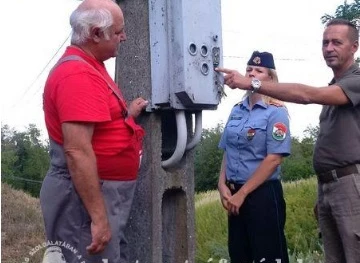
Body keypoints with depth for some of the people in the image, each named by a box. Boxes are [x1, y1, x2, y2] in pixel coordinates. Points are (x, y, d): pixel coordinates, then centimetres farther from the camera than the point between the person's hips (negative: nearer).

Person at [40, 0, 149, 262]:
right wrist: (98, 217, -27)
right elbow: (77, 151, -27)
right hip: (88, 196, -10)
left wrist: (127, 114, 13)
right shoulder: (78, 74, -20)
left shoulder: (89, 68, 13)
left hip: (102, 190, 10)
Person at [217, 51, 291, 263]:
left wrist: (242, 193, -15)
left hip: (263, 194, -7)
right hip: (234, 194, 7)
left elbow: (274, 158, -16)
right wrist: (223, 185, -1)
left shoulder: (275, 112, -9)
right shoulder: (237, 111, 10)